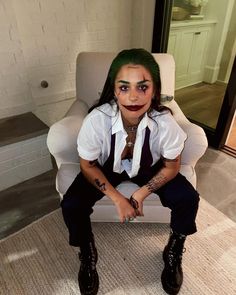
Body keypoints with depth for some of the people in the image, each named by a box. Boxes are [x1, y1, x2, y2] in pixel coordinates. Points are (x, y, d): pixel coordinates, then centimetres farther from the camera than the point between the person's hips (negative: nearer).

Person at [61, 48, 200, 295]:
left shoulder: (165, 123, -30)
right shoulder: (96, 120, -32)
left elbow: (171, 167, -12)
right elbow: (88, 165, -15)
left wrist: (141, 194, -19)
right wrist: (117, 199, -20)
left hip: (149, 169, 1)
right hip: (106, 168, 0)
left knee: (188, 199, -17)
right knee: (71, 205, -19)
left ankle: (174, 253, 16)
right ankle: (87, 255, 15)